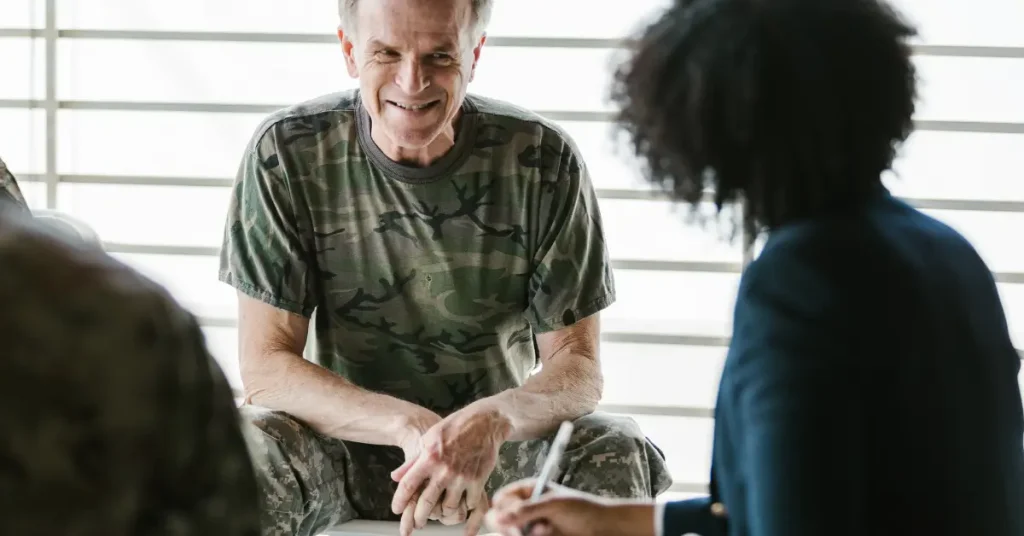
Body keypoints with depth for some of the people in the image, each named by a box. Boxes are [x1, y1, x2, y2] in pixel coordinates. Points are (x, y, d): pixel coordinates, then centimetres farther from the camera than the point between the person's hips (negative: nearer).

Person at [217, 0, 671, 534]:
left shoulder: (543, 160, -11)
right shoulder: (286, 155, -12)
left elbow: (578, 366, -10)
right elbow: (265, 367, -13)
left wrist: (492, 421, -34)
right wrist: (411, 426, -31)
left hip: (499, 456, 1)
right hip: (348, 446, 0)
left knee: (617, 455, -29)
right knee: (242, 451, -32)